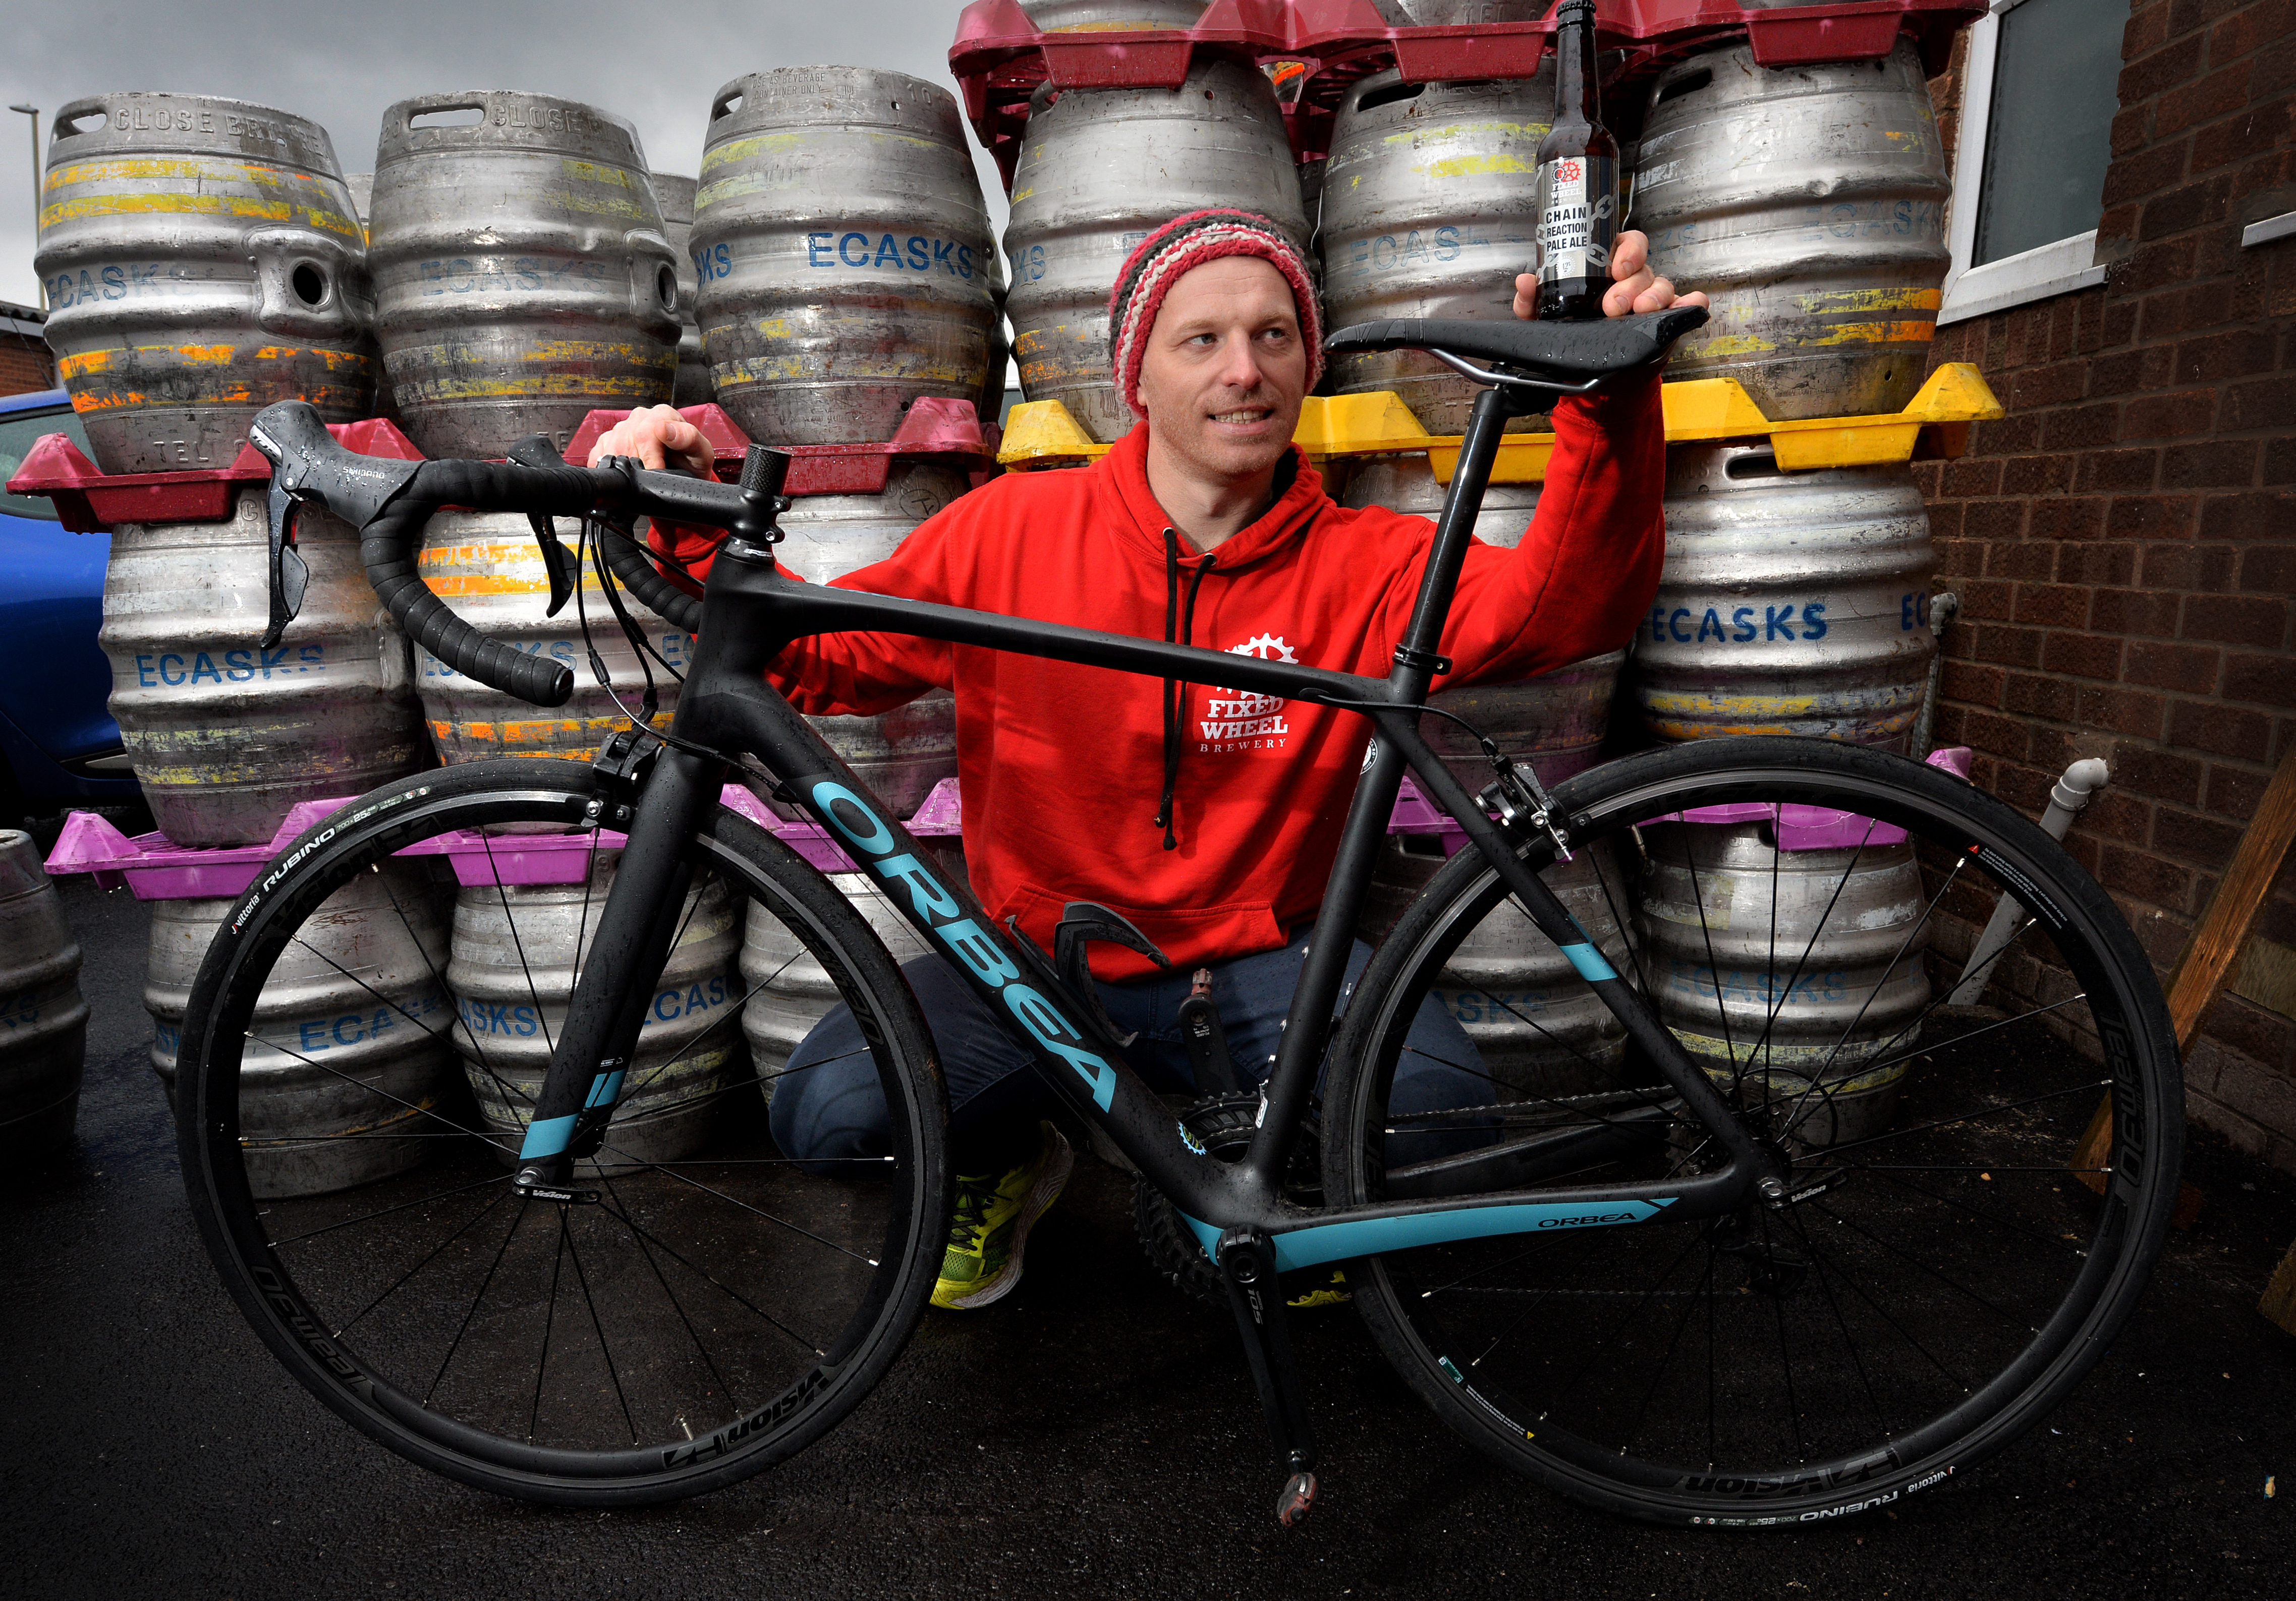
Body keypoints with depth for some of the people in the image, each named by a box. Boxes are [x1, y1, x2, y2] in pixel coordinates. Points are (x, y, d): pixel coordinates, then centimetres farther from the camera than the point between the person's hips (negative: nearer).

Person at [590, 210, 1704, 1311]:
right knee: (831, 1113, -23)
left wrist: (1610, 399, -35)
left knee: (1432, 1099, -27)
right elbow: (817, 653, 2)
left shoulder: (1364, 565, -5)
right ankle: (999, 1171, 15)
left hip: (1249, 965, 0)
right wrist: (693, 526, -13)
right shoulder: (1012, 531, -3)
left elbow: (1561, 603, -20)